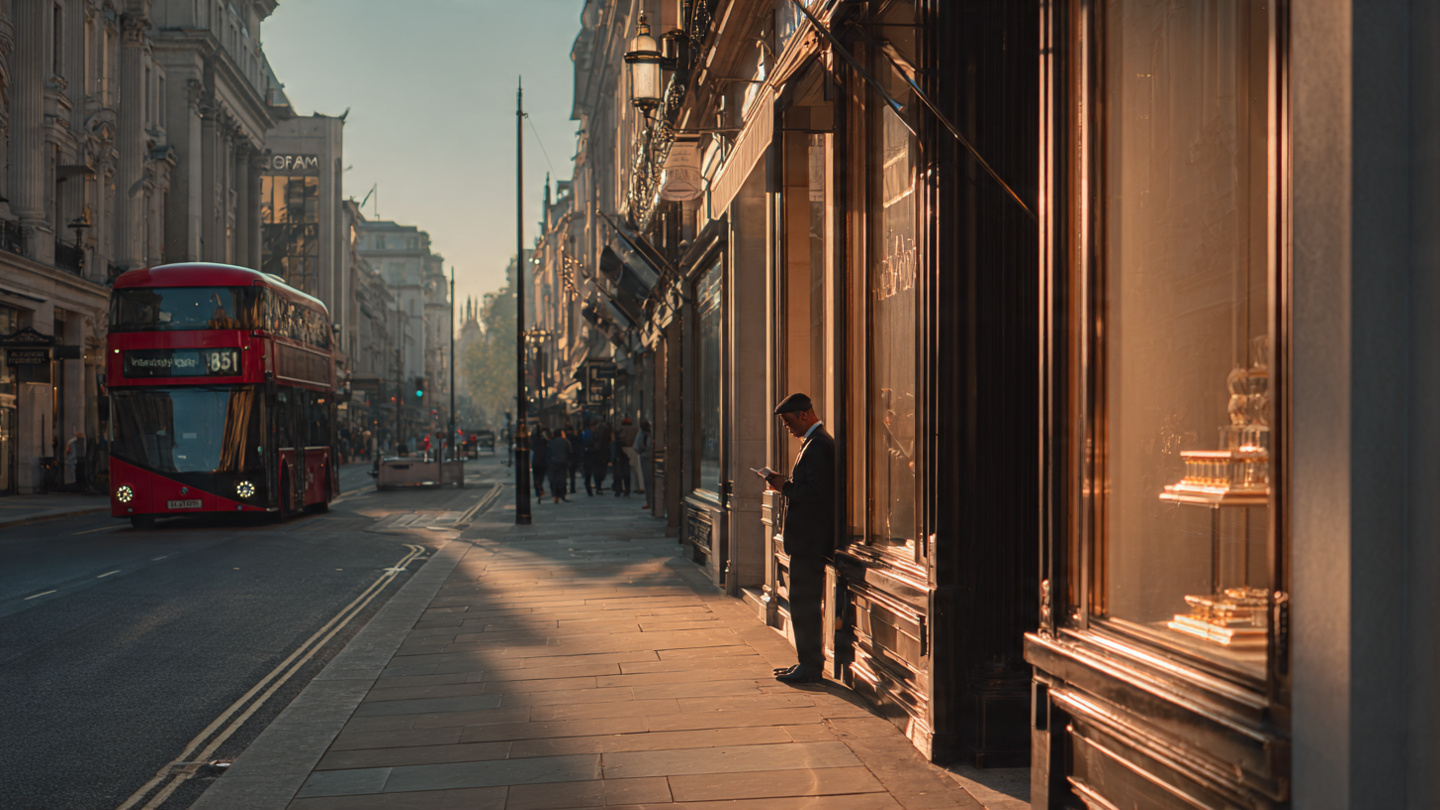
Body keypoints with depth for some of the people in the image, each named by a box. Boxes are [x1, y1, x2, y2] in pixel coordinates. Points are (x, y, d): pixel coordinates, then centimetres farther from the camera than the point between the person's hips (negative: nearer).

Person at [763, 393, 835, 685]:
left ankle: (811, 666, 1)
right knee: (803, 601, 15)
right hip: (809, 538, 11)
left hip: (810, 539, -11)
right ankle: (807, 662, 22)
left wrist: (785, 488, -16)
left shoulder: (818, 445, -17)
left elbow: (816, 491, -24)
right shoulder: (815, 442, 17)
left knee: (804, 602, -5)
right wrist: (785, 485, 10)